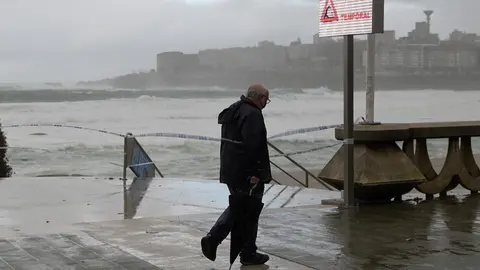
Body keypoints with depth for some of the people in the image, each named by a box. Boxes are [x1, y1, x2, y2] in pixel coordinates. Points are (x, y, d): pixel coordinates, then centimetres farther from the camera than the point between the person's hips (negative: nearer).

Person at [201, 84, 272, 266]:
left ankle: (212, 238, 9)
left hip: (229, 171, 9)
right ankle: (248, 254, 12)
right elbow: (252, 147, -25)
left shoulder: (232, 111, 13)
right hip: (247, 174, -9)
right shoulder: (253, 114, -18)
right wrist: (255, 173, -22)